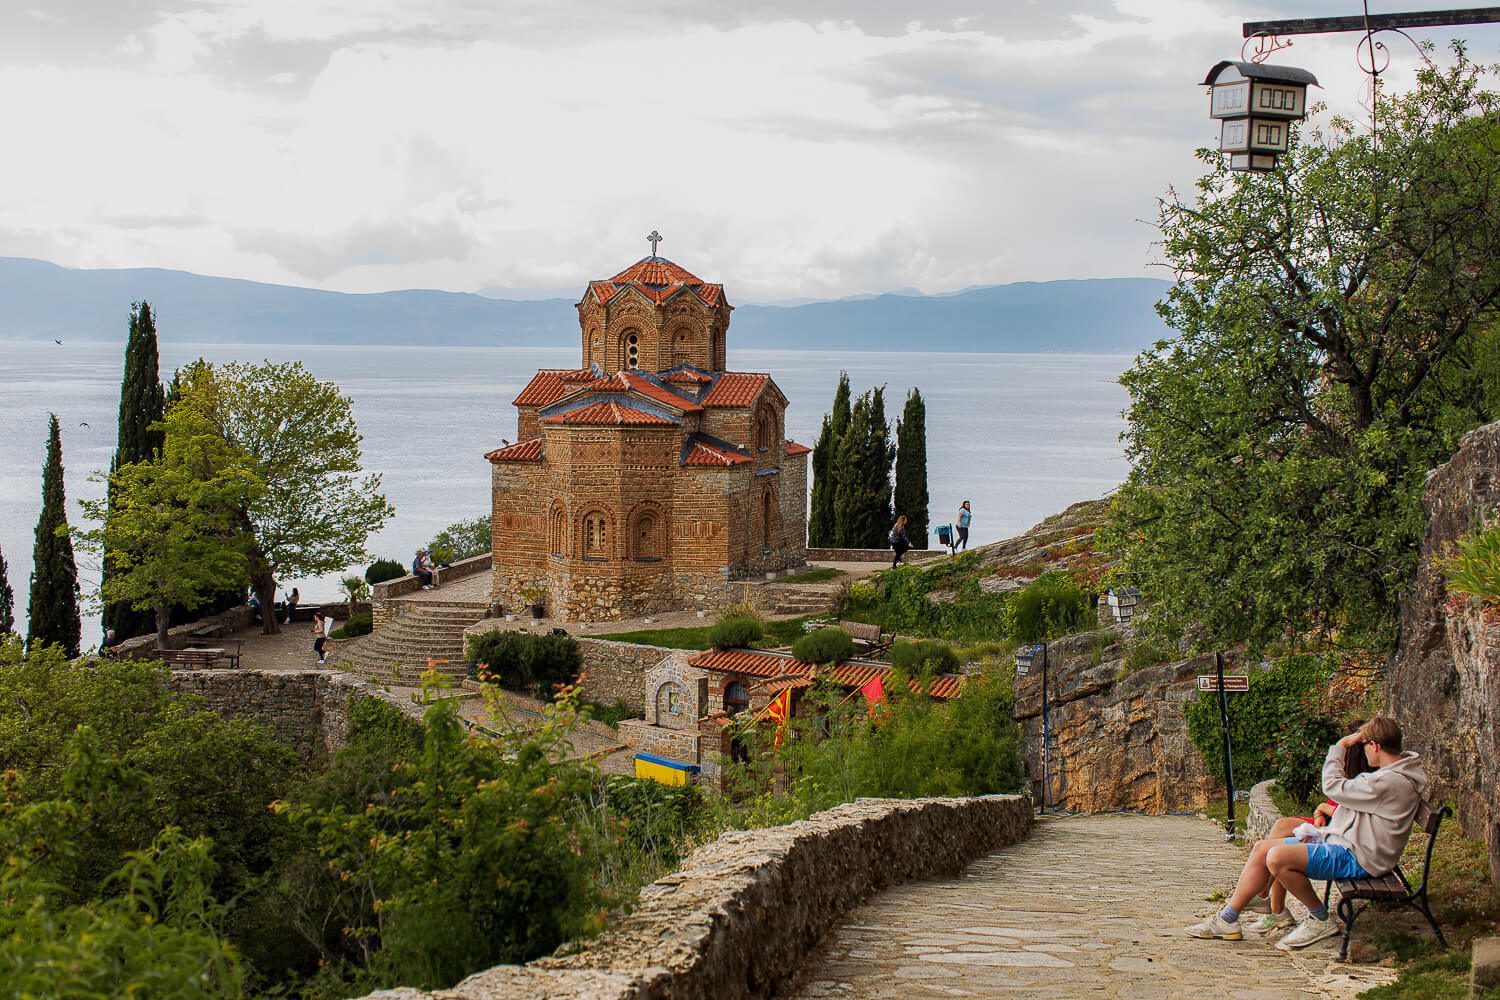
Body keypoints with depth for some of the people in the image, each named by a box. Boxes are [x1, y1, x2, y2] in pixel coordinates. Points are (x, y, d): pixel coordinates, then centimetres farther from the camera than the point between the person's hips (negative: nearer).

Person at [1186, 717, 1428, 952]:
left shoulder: (1389, 782, -21)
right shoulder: (1393, 773, 12)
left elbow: (1333, 787, -18)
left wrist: (1340, 746, -6)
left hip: (1355, 858, -11)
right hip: (1341, 843, 11)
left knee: (1278, 857, -28)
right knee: (1262, 849, 6)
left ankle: (1321, 919, -7)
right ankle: (1227, 920, 7)